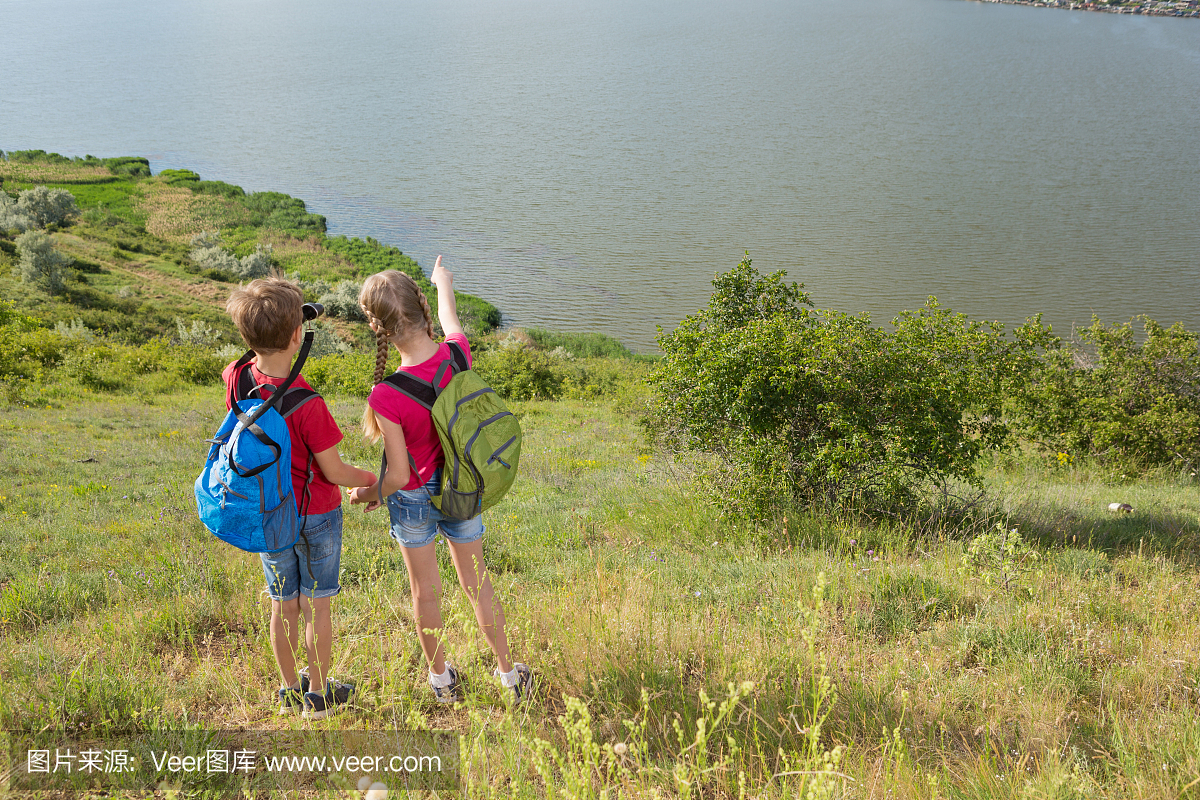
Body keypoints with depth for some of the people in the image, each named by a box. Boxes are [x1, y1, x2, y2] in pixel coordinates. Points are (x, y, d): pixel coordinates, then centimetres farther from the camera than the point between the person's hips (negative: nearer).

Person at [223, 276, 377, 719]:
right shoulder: (305, 402, -30)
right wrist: (371, 479, -1)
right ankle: (318, 694, 27)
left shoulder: (236, 378, -13)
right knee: (317, 606, 13)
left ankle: (290, 690, 35)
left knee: (282, 605, 19)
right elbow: (334, 472, -20)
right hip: (314, 515, -5)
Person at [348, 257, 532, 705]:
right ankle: (510, 674, 34)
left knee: (426, 591, 20)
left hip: (415, 499, -4)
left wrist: (369, 495, 0)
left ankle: (441, 678, 40)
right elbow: (450, 321, 7)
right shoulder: (457, 355, -19)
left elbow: (398, 475, -22)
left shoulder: (387, 398, -32)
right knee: (477, 584, 22)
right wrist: (444, 284, 27)